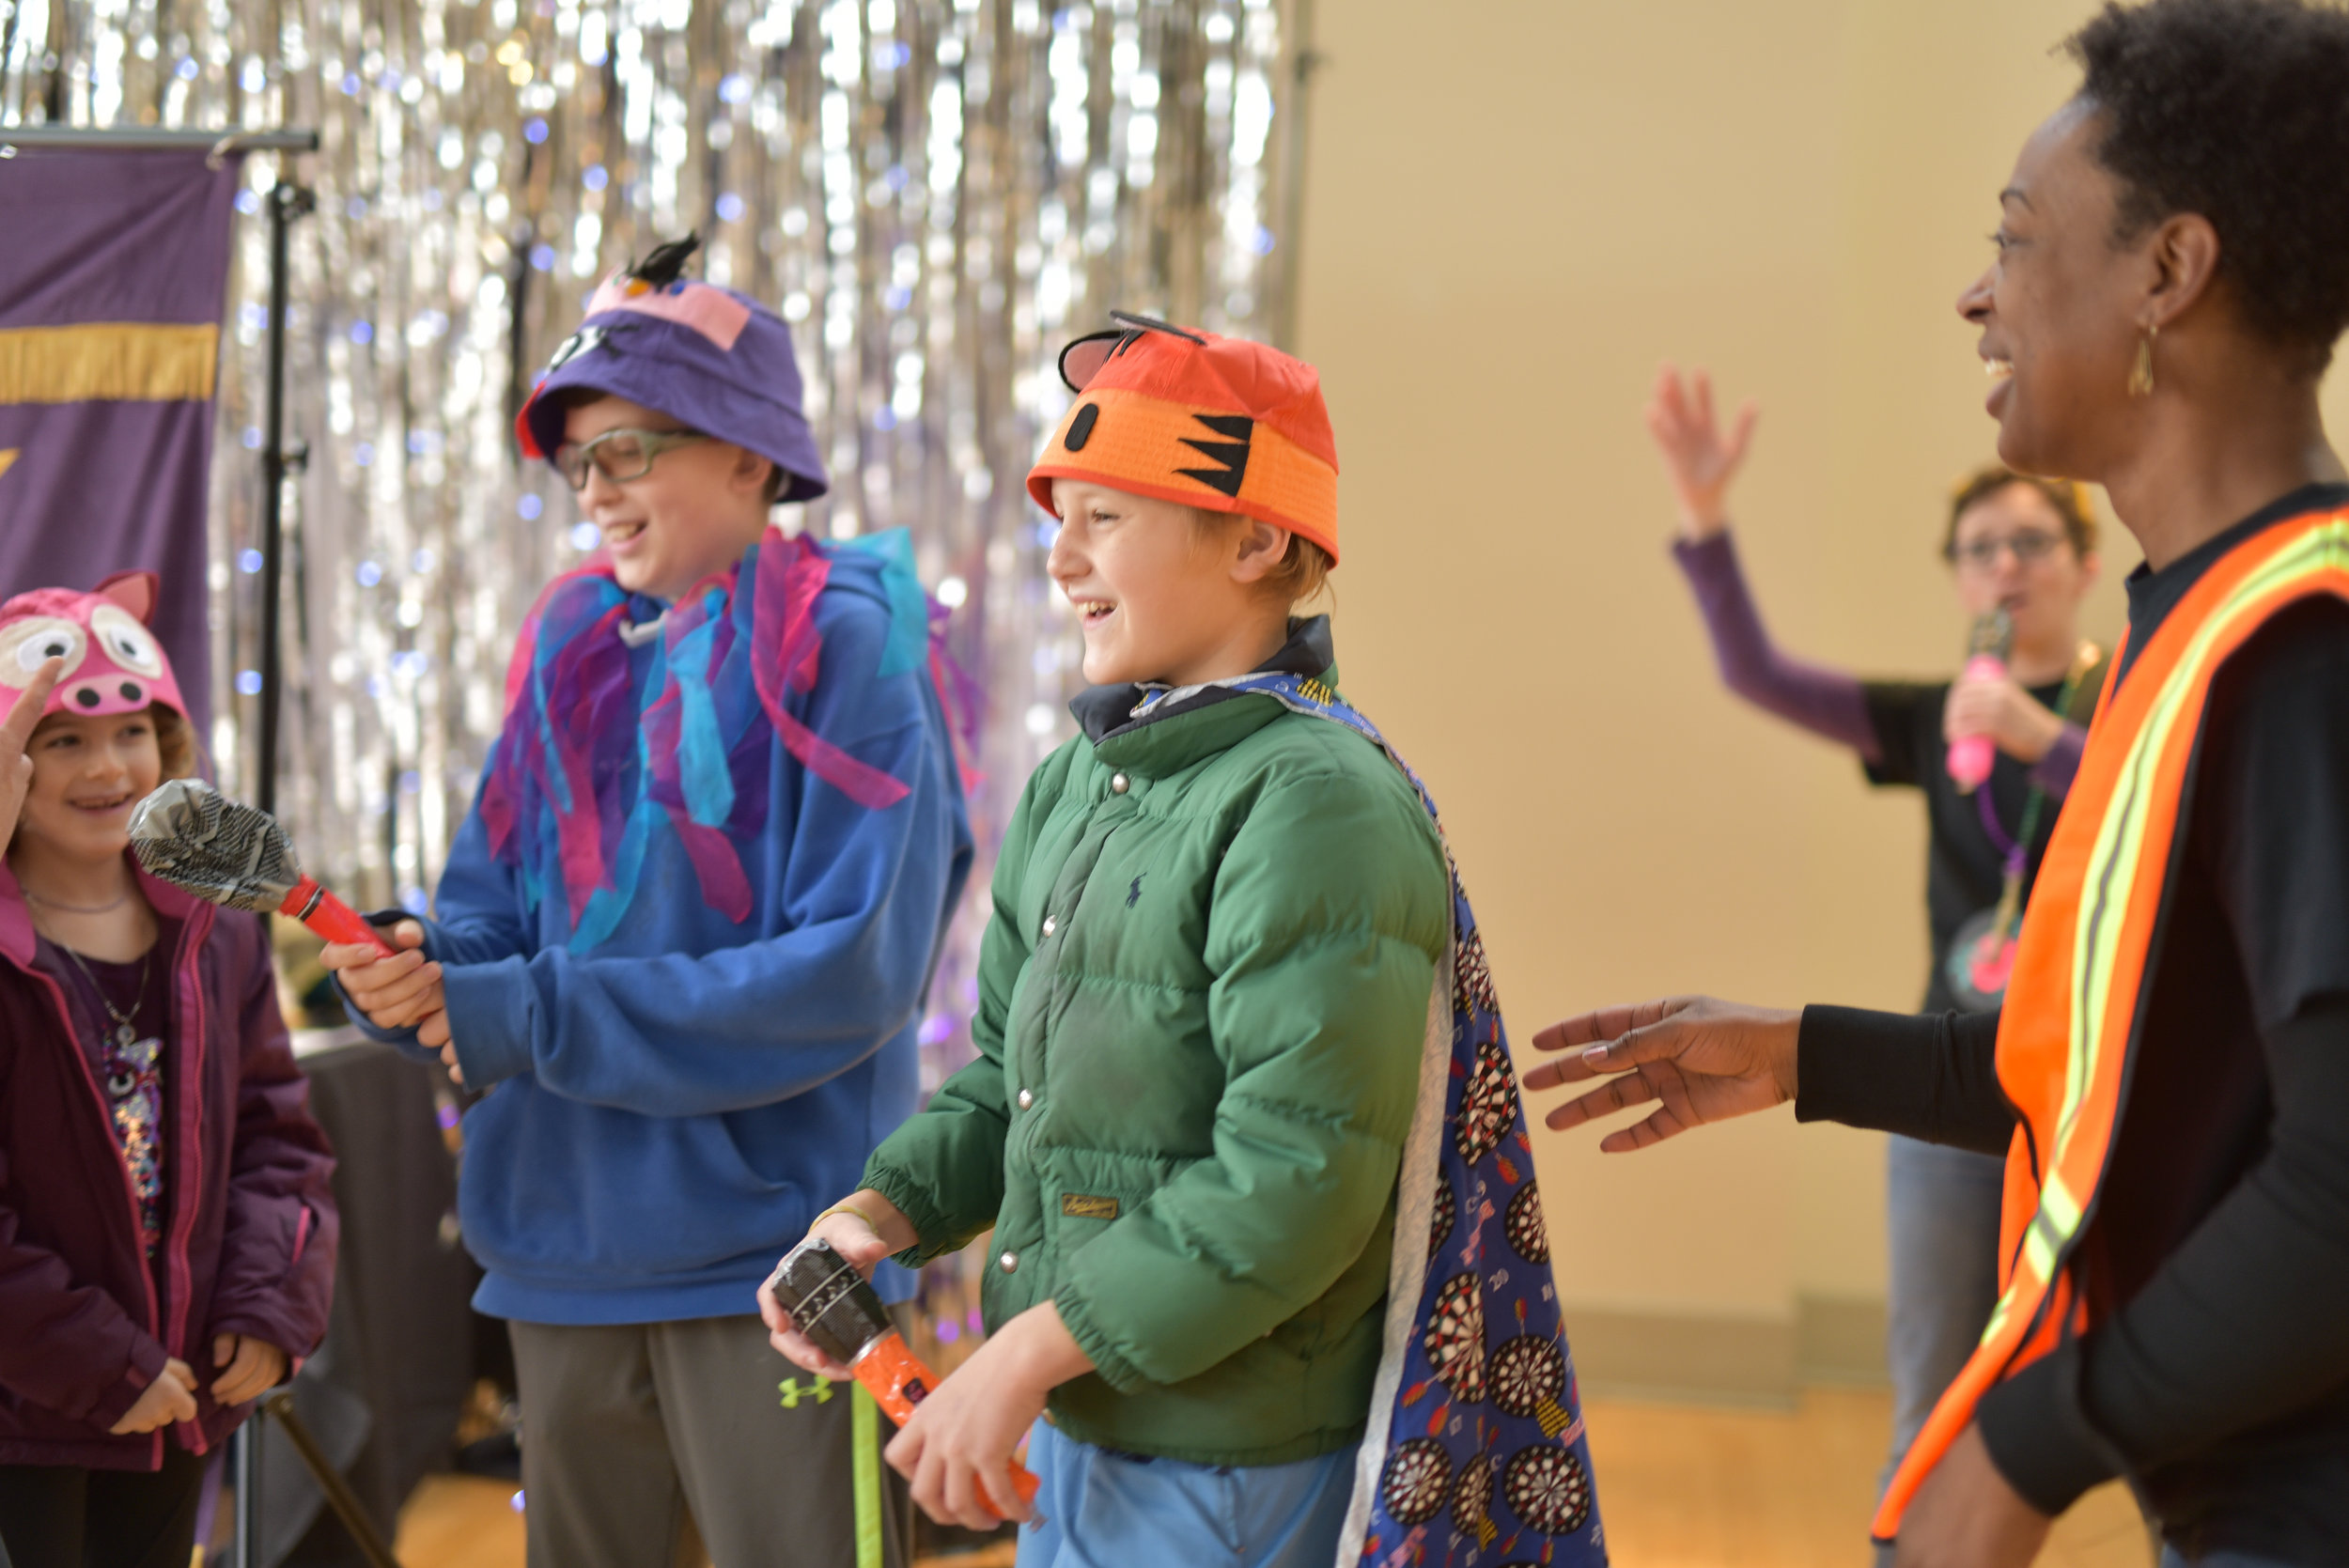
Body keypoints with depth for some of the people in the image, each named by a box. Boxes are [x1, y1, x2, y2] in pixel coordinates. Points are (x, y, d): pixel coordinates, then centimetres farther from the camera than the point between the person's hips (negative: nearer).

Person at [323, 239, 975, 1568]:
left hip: (768, 1250, -6)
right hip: (566, 1250, 6)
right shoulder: (571, 646, 10)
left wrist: (532, 1017, -17)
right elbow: (498, 900, 13)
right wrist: (427, 968, -12)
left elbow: (850, 976, -18)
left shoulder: (842, 646, -10)